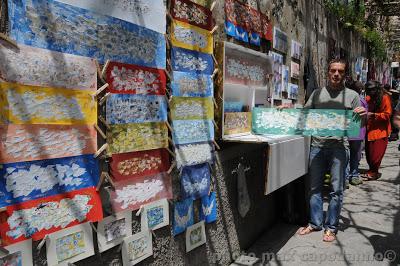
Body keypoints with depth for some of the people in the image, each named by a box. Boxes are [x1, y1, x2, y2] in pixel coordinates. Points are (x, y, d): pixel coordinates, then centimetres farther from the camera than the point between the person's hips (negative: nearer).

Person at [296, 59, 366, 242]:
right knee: (315, 187, 9)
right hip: (317, 146, 2)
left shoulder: (352, 95, 8)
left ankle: (331, 227, 17)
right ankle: (315, 223, 23)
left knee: (336, 189, 3)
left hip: (338, 147, -2)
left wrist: (363, 115, -14)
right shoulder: (317, 93, 12)